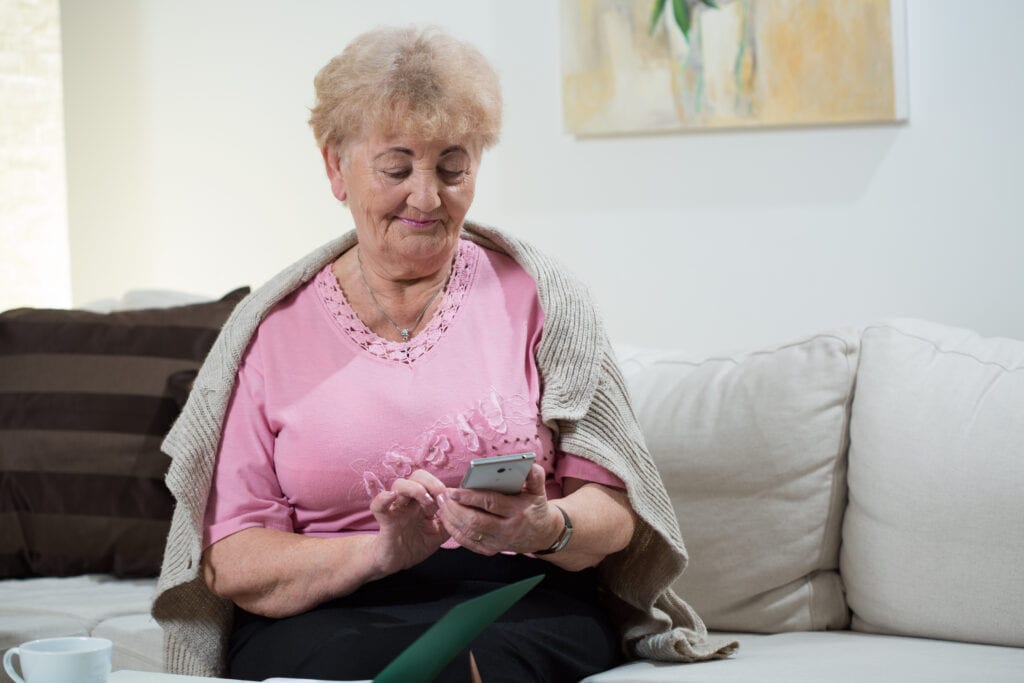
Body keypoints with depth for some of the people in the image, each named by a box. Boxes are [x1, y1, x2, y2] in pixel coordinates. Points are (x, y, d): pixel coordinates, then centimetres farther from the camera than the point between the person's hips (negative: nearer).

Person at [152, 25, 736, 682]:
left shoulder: (539, 297, 8)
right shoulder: (270, 330, 7)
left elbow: (612, 509, 5)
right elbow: (229, 559, 0)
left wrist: (546, 529, -20)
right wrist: (379, 552, -18)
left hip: (521, 609, 0)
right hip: (321, 614, 0)